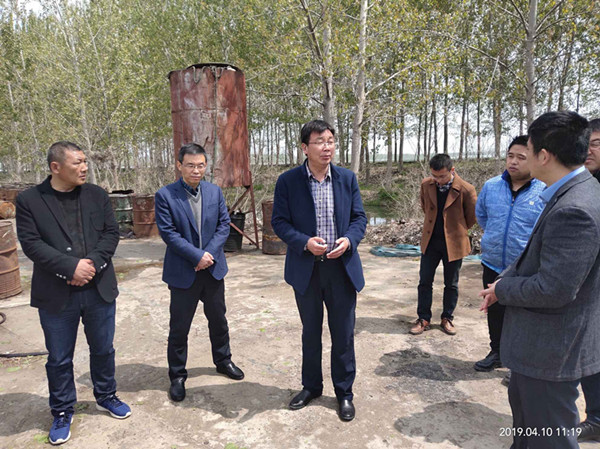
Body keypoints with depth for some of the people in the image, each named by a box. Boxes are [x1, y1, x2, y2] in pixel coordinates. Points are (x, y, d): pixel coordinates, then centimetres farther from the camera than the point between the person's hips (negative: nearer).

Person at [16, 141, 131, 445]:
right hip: (56, 295, -2)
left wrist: (92, 263, -15)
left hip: (99, 289, 3)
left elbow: (111, 233, 0)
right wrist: (71, 267, -20)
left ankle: (106, 397, 39)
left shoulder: (97, 195, 4)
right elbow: (31, 243, -11)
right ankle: (62, 412, 32)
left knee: (103, 349, 17)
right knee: (59, 358, 12)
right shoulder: (29, 200, -3)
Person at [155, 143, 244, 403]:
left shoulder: (215, 192, 3)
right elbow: (168, 233, -14)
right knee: (179, 328, 7)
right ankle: (177, 376, 26)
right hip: (183, 273, -4)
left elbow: (224, 225, 0)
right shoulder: (165, 196, -10)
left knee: (218, 320, 19)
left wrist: (209, 253, -13)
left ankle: (223, 360, 40)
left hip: (213, 268, 4)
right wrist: (197, 256, -19)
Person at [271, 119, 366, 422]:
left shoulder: (347, 178, 0)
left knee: (343, 334, 11)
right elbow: (279, 222, -5)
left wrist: (349, 240, -17)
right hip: (306, 269, -1)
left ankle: (344, 392, 31)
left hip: (342, 267, 1)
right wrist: (305, 242, -21)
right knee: (310, 332, 18)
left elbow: (359, 217, 3)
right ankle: (311, 386, 39)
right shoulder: (288, 181, -6)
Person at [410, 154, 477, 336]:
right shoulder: (426, 184, -5)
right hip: (430, 241, 3)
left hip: (453, 243, -3)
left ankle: (447, 318, 28)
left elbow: (472, 217, -1)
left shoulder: (466, 190, -15)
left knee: (451, 284, 11)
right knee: (425, 281, 7)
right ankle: (423, 319, 19)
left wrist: (456, 230, 7)